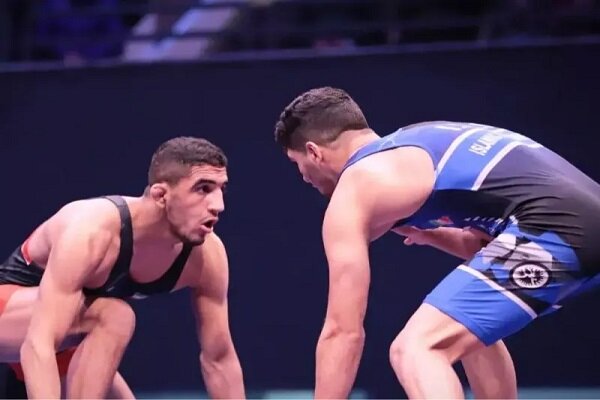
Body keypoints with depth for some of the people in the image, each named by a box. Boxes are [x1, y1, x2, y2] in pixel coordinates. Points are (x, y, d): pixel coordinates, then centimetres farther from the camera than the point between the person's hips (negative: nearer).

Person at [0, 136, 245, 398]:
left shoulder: (206, 255, -18)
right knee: (114, 316, -33)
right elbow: (38, 346, -45)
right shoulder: (93, 231, -37)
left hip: (68, 337, 8)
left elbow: (220, 359, -6)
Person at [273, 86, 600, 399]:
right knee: (475, 328, 33)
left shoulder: (352, 192, 4)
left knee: (414, 350, -15)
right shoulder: (417, 144, 29)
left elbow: (343, 331, 1)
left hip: (553, 227, -10)